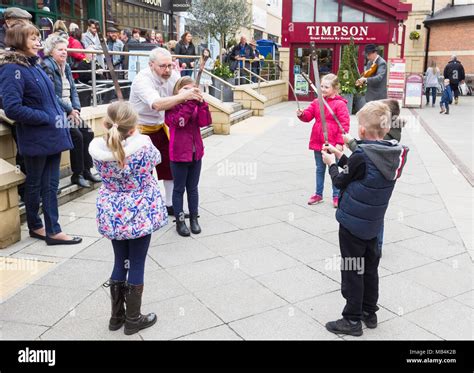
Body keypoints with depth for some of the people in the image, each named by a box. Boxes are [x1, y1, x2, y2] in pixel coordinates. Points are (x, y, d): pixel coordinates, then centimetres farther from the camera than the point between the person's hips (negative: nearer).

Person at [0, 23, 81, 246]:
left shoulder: (34, 65, 12)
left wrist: (59, 117, 7)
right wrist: (46, 118, -17)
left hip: (52, 134, 7)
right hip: (35, 138, -7)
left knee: (51, 184, 8)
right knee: (35, 184, 10)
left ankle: (53, 230, 14)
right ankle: (35, 226, 28)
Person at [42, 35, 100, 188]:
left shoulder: (66, 66, 14)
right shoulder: (47, 66, -11)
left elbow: (73, 90, 13)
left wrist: (76, 109, -3)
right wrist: (70, 110, -15)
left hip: (70, 111, 8)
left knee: (88, 133, -6)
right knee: (76, 135, -21)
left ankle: (86, 170, 5)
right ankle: (77, 174, -9)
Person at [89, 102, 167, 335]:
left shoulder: (96, 148, -12)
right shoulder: (143, 145, -22)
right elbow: (156, 159, 0)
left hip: (112, 214, 4)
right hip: (140, 213, -3)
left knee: (120, 262, 19)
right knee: (136, 265, 10)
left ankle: (117, 316, 32)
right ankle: (133, 319, 23)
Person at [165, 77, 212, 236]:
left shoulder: (196, 106, 5)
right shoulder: (172, 107, -9)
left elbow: (204, 122, -11)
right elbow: (179, 121, -29)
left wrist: (201, 102, -23)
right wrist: (190, 101, -34)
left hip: (195, 153, 5)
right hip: (179, 155, -4)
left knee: (192, 188, 15)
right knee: (179, 189, 7)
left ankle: (194, 218, 27)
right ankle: (180, 221, 16)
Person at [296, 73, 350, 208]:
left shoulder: (340, 104, -11)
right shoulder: (316, 102, 5)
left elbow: (344, 124, -13)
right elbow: (308, 115, 5)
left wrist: (340, 142, -15)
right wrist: (302, 114, -19)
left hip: (333, 144, -5)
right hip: (317, 142, 5)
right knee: (319, 169, 16)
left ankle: (336, 196, 20)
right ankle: (318, 194, 29)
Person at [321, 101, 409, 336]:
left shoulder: (361, 156, -23)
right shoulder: (393, 154, -1)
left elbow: (341, 182, -10)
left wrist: (331, 163, 6)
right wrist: (341, 157, 10)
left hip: (352, 222, -7)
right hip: (373, 223, 7)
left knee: (352, 272, 4)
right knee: (370, 268, 19)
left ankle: (352, 320, 14)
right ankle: (369, 312, 32)